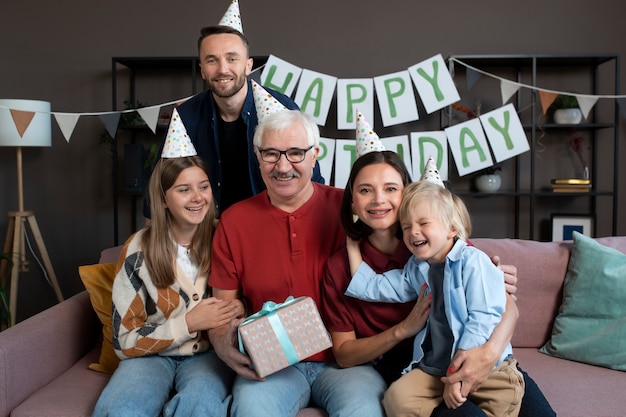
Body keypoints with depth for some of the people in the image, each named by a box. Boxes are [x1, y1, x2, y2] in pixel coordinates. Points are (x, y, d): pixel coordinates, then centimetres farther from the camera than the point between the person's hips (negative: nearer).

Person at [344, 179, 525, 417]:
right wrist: (353, 244, 16)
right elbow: (373, 287, 16)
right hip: (435, 368, 4)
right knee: (397, 398, -19)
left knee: (505, 397, -30)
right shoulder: (415, 270, 10)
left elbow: (483, 318, -16)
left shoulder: (472, 262, -10)